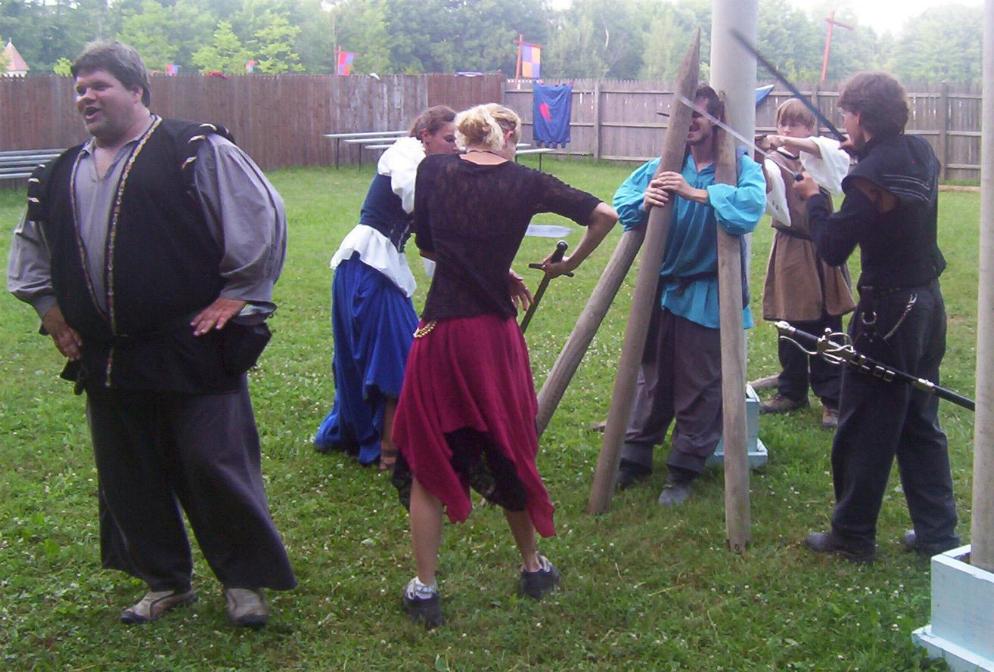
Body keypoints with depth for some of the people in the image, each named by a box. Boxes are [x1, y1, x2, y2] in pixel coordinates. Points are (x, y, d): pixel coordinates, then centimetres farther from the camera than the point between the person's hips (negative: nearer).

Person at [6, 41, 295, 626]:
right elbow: (30, 249, 28)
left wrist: (236, 295, -9)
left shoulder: (196, 151, -6)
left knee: (214, 468, -1)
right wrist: (49, 307, 16)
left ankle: (246, 580, 18)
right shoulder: (61, 176, 13)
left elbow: (263, 217, -8)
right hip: (107, 359, 6)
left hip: (192, 351, -6)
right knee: (130, 479, 13)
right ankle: (165, 582, 31)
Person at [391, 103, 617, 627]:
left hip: (439, 333, -1)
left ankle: (424, 590, 10)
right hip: (496, 335, 1)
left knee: (427, 460, 8)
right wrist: (569, 264, 14)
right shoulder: (525, 183, 0)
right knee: (508, 452, 18)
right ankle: (533, 568, 32)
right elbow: (605, 216, 0)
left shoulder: (432, 171, 2)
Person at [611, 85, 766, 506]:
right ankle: (634, 459, 25)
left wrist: (695, 194, -35)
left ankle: (683, 473, 15)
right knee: (652, 379, 14)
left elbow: (751, 205, -29)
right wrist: (644, 201, -26)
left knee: (699, 388, 3)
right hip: (662, 288, 4)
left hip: (707, 296, -4)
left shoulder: (741, 168, -9)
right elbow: (623, 196, -4)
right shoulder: (665, 165, 4)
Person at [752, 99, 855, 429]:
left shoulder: (819, 155, 6)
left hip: (823, 251, 0)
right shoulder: (776, 162, 2)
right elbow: (766, 182, -21)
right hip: (790, 251, 0)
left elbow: (827, 151, -19)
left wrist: (788, 142, -30)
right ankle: (792, 391, 23)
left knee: (828, 329, 2)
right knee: (792, 327, 8)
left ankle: (832, 399, 8)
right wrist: (758, 165, -42)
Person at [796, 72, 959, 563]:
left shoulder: (871, 176, -21)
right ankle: (937, 533, 22)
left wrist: (813, 198, -3)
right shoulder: (921, 154, 3)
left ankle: (852, 535, 15)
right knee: (920, 423, 17)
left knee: (863, 429, 4)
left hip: (888, 311, -8)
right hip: (928, 303, 8)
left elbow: (832, 249, -17)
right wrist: (861, 152, 16)